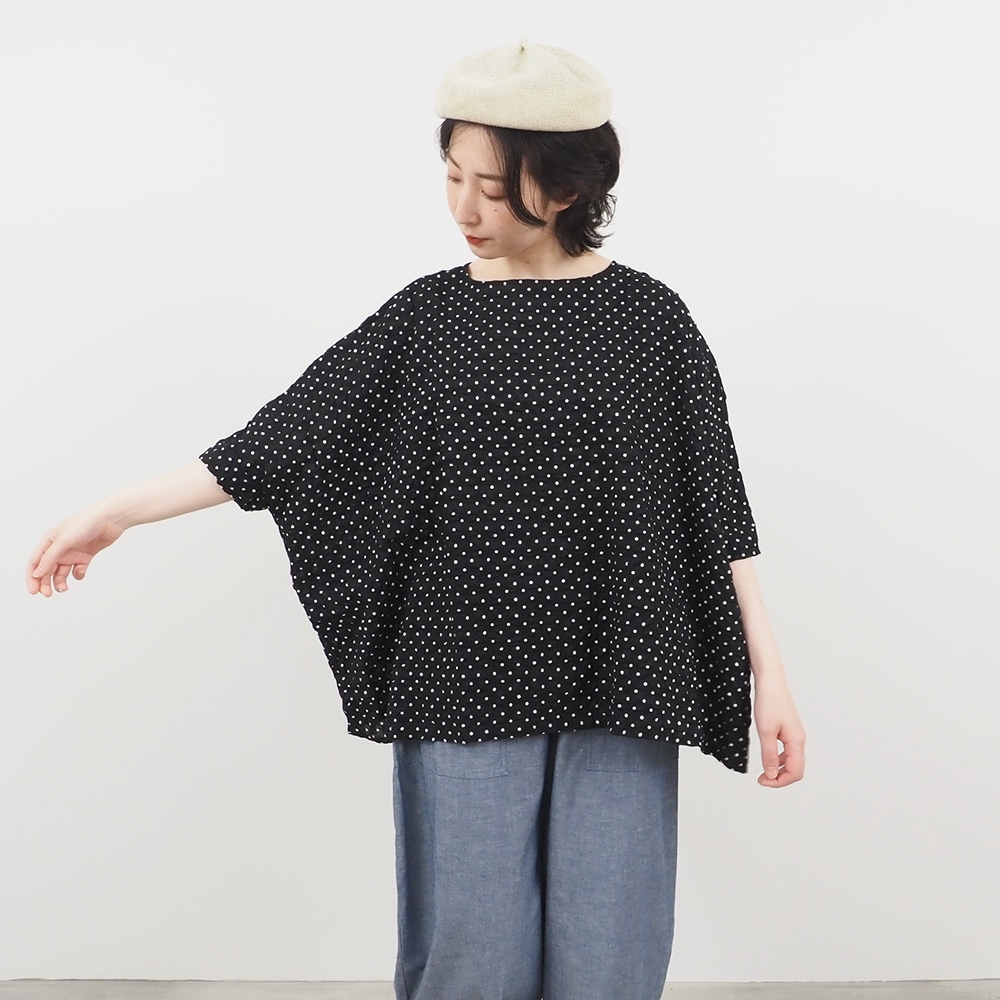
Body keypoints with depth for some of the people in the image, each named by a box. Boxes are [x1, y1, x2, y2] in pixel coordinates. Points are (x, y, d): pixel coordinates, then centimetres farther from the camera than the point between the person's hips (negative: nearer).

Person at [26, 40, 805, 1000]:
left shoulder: (648, 318, 2)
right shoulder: (428, 315, 4)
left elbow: (716, 507, 3)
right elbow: (285, 437, 5)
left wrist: (767, 672, 0)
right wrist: (116, 511, 3)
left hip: (615, 689, 0)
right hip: (465, 686, 1)